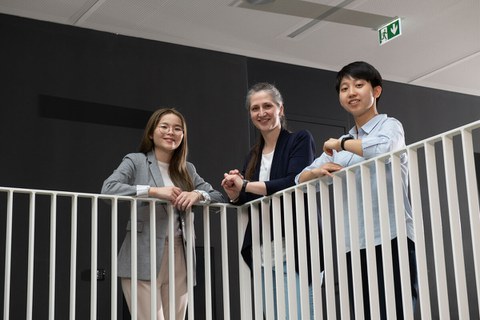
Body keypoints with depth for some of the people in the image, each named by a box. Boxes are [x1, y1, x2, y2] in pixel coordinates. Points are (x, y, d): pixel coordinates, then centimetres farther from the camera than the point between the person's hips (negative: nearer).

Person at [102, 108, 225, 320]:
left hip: (179, 258, 5)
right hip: (145, 257, -5)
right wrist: (154, 191, -18)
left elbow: (218, 197, 13)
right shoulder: (135, 161, 4)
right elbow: (108, 188, -12)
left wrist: (198, 195, -9)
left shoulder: (187, 170, 18)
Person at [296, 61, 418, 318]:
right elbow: (301, 180, 19)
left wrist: (340, 143, -6)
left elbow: (382, 148, -22)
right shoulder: (340, 147, 22)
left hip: (390, 239, -6)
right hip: (354, 245, 6)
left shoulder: (389, 125, 3)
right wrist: (318, 171, -5)